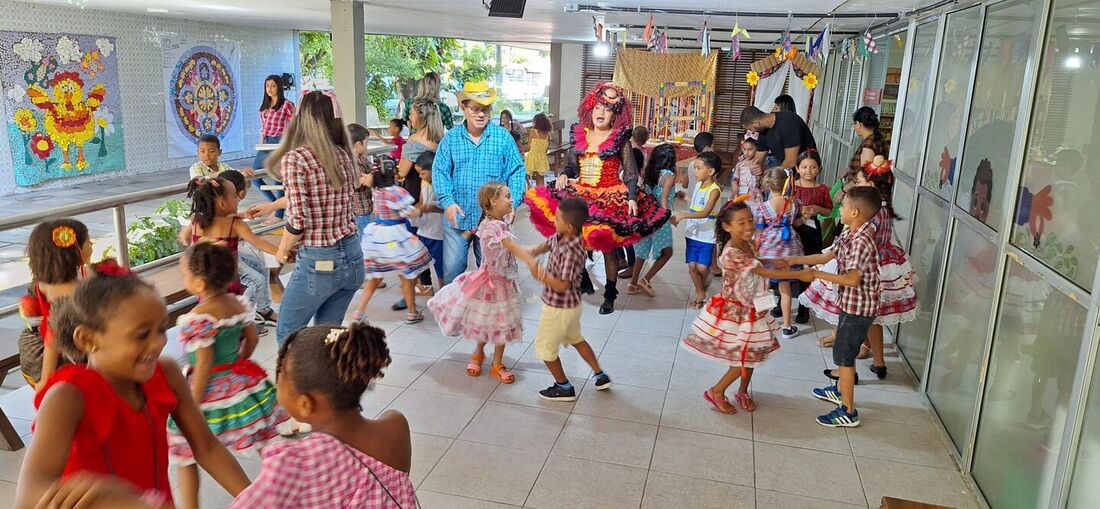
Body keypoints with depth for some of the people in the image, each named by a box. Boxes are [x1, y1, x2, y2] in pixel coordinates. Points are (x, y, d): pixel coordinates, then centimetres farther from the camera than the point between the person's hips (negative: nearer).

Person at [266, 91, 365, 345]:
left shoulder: (295, 159, -15)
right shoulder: (343, 155, 4)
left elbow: (298, 221, -18)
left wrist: (282, 251, 2)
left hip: (319, 263, -6)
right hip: (352, 256, 6)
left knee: (288, 334, 13)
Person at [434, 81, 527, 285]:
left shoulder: (503, 137, 0)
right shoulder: (451, 138, 2)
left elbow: (517, 171, 1)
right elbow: (440, 172, 0)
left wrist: (511, 203, -12)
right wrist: (447, 202, -14)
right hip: (457, 217, 1)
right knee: (452, 269, 7)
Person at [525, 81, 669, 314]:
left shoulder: (620, 139, -4)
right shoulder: (580, 135, 6)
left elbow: (631, 174, -5)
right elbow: (571, 166, 15)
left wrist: (632, 198, -19)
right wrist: (563, 175, -7)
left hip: (610, 199, -3)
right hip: (580, 195, 4)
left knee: (607, 247, 1)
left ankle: (610, 295, 17)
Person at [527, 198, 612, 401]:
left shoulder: (571, 252, -33)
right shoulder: (560, 237, -7)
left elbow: (562, 285, -32)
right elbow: (547, 245, 13)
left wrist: (540, 276, -41)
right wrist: (533, 252, -4)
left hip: (559, 308, -9)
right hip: (571, 304, 9)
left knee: (545, 346, 11)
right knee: (576, 339, 28)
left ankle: (564, 388, 25)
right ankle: (600, 376, 38)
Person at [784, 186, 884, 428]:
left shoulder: (861, 241, -27)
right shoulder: (849, 235, 3)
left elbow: (852, 279, -31)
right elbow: (827, 256, 11)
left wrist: (818, 275, -24)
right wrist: (795, 260, 8)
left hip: (858, 307, -10)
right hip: (851, 303, 10)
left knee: (844, 356, -1)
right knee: (844, 351, 25)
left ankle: (849, 412, 8)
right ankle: (840, 390, 44)